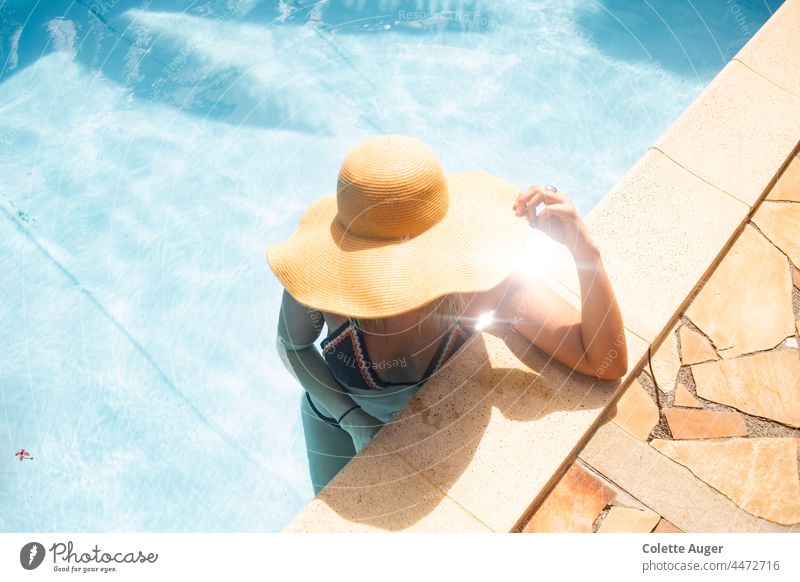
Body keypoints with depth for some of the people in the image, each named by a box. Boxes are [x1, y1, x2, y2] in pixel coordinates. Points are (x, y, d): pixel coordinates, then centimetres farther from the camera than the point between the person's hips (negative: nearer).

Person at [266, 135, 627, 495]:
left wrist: (584, 250, -49)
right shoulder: (324, 278, -40)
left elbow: (607, 363, -37)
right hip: (339, 421, 0)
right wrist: (354, 421, -26)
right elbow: (293, 345, -16)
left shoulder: (485, 274, -39)